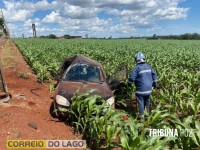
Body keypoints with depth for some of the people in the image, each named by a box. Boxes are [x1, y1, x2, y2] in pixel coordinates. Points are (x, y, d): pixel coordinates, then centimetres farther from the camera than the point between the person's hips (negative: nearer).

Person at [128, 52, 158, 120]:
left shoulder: (137, 68, -17)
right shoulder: (148, 66, 4)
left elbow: (132, 77, -18)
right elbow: (154, 75, 12)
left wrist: (129, 83, 2)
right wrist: (155, 83, 22)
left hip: (141, 89, -7)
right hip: (149, 88, 7)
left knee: (140, 102, 4)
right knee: (147, 101, 23)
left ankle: (141, 115, 10)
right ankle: (147, 112, 39)